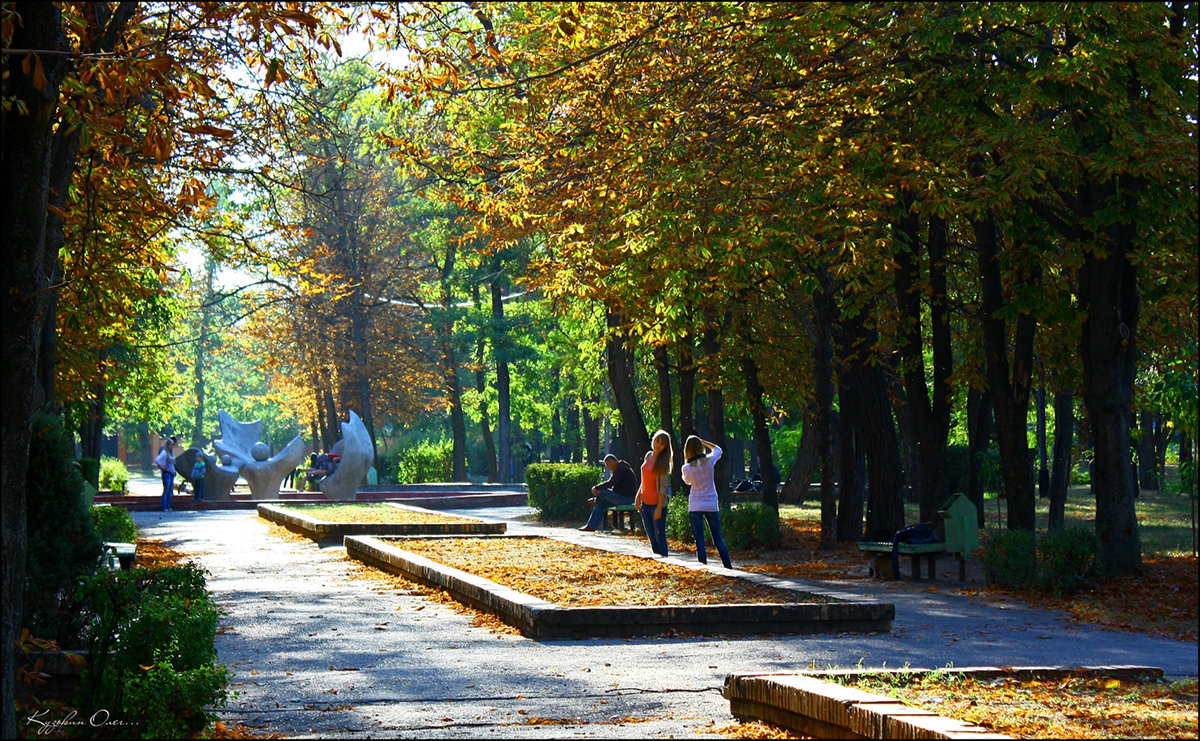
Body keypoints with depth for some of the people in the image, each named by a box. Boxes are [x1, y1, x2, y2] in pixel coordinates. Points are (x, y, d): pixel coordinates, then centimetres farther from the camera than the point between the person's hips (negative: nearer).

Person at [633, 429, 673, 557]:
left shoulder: (663, 462, -12)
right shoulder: (648, 455, 8)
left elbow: (663, 486, -15)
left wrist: (659, 508, -19)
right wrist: (638, 496, 15)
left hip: (657, 503, -7)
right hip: (645, 503, 7)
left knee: (659, 536, -4)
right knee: (651, 537, 12)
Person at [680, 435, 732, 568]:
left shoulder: (686, 468, -8)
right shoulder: (709, 461, -6)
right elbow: (717, 449, 16)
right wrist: (702, 441, 13)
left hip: (695, 506, -2)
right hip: (711, 505, 2)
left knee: (699, 541, 1)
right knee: (718, 540, 11)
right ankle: (729, 567, 10)